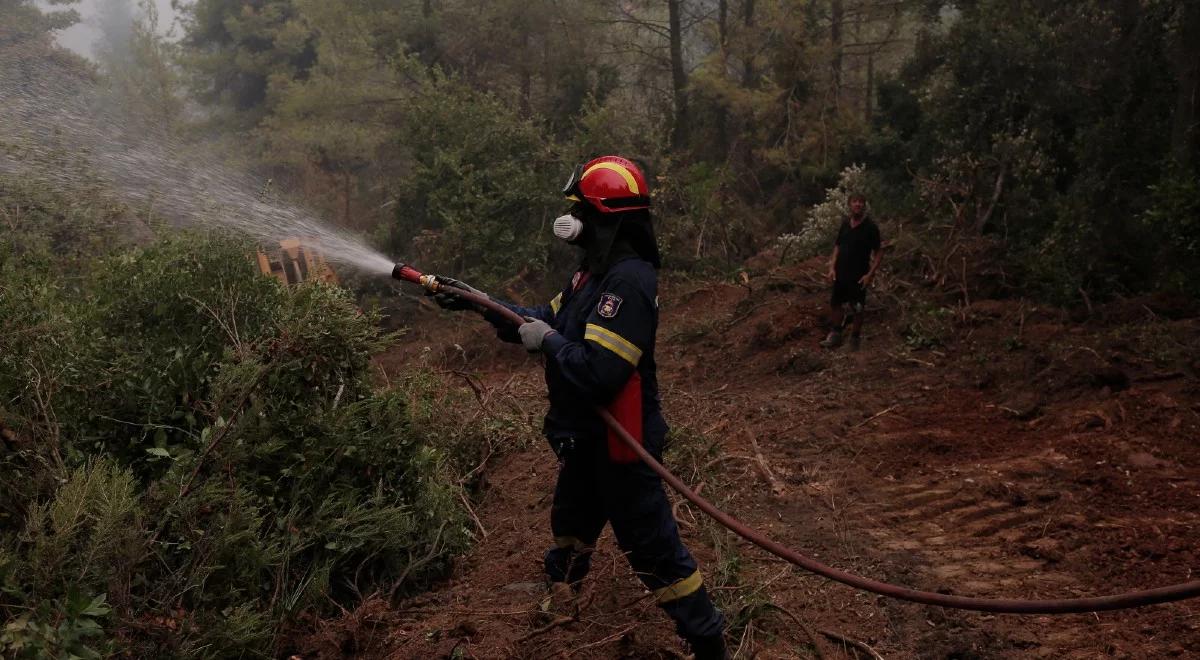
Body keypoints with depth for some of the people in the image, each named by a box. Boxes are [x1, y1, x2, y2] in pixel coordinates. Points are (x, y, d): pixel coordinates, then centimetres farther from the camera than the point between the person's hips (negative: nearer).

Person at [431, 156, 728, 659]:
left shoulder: (629, 281, -28)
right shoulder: (598, 270, 5)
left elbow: (598, 372, -35)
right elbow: (548, 320, 13)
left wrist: (547, 341, -19)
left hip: (619, 443, -10)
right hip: (586, 436, 10)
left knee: (651, 546, 2)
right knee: (571, 523, 31)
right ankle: (558, 596, 56)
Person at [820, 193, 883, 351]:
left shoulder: (871, 226, -12)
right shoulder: (845, 223, 3)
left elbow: (879, 253, -10)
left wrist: (870, 274, -17)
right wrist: (832, 267, 2)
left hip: (859, 275, -5)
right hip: (841, 273, 5)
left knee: (857, 309, 6)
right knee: (836, 304, 13)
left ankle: (855, 340, 19)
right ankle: (835, 336, 26)